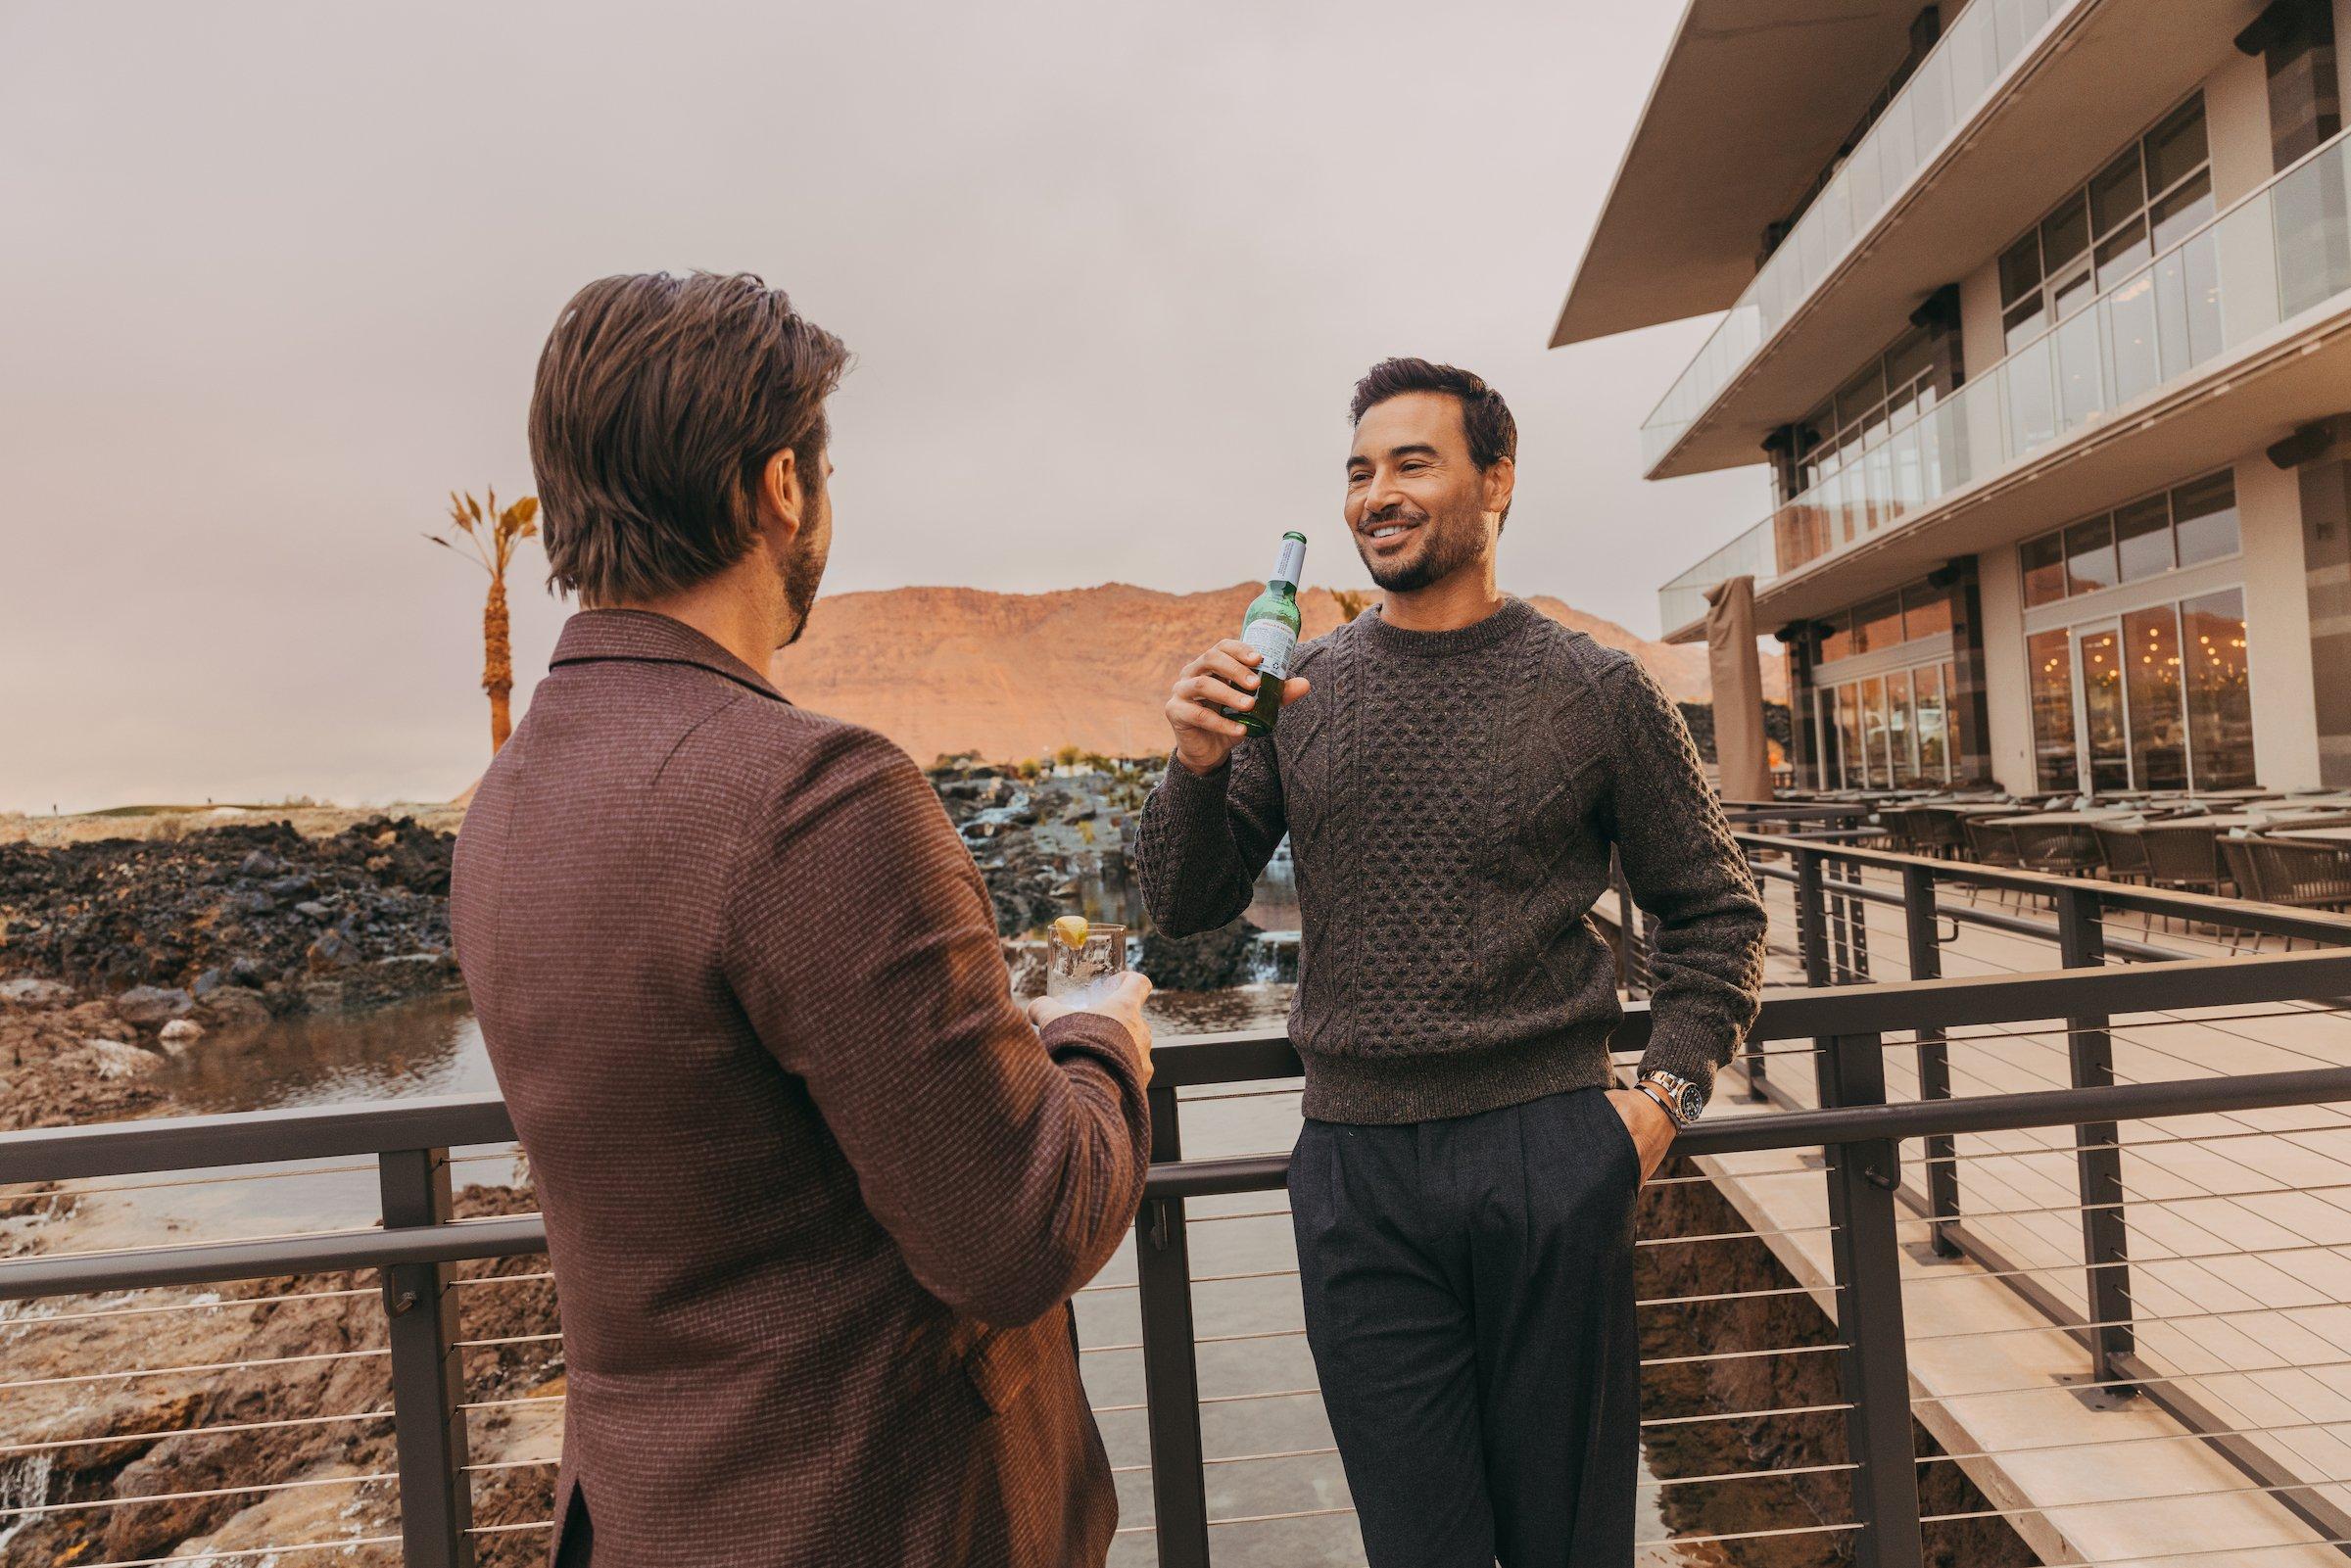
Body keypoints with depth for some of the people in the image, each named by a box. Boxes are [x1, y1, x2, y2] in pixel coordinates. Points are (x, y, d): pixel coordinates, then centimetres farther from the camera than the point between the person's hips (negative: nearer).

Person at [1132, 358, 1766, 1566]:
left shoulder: (1595, 690, 0)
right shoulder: (1296, 689, 4)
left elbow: (1714, 911, 9)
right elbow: (1185, 909, 5)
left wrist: (1667, 1092, -2)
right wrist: (1197, 768, -13)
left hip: (1549, 1159, -1)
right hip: (1355, 1171, 2)